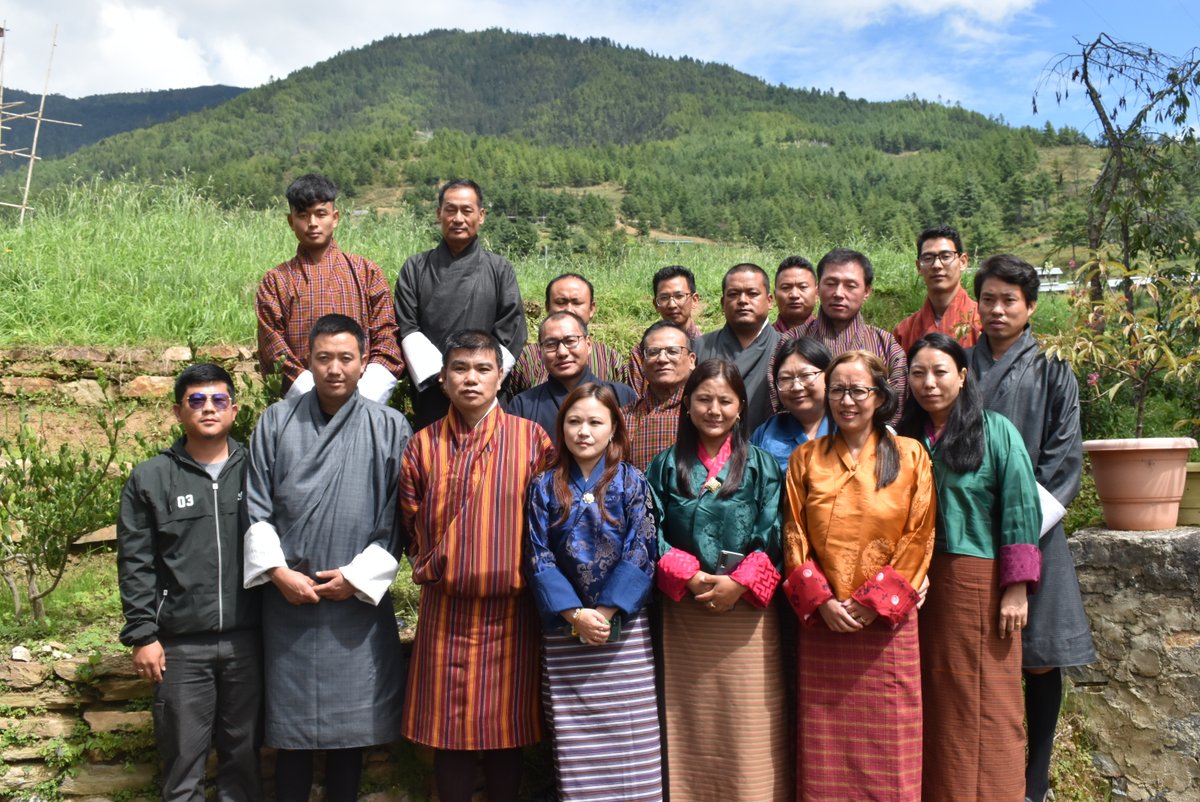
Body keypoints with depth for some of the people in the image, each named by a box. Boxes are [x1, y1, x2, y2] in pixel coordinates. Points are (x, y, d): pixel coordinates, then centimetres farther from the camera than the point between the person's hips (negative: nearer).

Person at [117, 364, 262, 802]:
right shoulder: (150, 478, 3)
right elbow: (135, 564, 2)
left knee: (244, 749, 12)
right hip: (181, 645, -1)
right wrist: (142, 634, -4)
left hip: (247, 640, 1)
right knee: (183, 756, 6)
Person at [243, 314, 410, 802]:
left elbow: (397, 521, -1)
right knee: (291, 725, 10)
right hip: (289, 597, 1)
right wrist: (277, 570, -7)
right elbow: (256, 508, 3)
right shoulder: (277, 422, 3)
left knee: (352, 723, 9)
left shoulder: (389, 429, -1)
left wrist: (357, 576, -7)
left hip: (358, 598, -1)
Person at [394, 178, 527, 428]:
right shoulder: (415, 268, 9)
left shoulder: (500, 270, 6)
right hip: (430, 395, 1)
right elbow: (407, 329, 2)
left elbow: (511, 333, 1)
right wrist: (441, 377, -10)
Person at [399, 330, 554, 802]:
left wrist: (521, 572, 2)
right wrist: (431, 568, 4)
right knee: (448, 730, 9)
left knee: (506, 728, 9)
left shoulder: (532, 439, -2)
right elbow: (410, 525, 9)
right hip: (445, 611, 1)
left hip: (510, 610, -1)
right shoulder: (423, 446, 3)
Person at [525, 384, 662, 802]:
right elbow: (538, 558, -1)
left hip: (624, 626, -1)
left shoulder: (632, 483, 1)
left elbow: (640, 554, -5)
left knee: (630, 733, 0)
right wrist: (575, 614, -12)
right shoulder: (544, 487, 5)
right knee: (573, 735, 5)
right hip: (564, 627, 1)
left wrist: (605, 612, -15)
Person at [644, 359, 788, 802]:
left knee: (747, 727, 0)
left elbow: (772, 537, -2)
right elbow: (652, 533, 2)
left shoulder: (761, 464, 5)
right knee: (691, 725, 6)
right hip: (684, 611, 1)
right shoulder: (665, 466, 8)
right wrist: (690, 577, -12)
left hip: (747, 609, -1)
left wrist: (739, 583, -14)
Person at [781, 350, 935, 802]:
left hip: (886, 622, -1)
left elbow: (917, 539, -1)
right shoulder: (805, 459, 8)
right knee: (824, 749, 5)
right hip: (823, 621, 1)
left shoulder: (910, 456, 4)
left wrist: (872, 603, -9)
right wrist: (822, 601, -8)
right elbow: (794, 538, 5)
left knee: (887, 745, 2)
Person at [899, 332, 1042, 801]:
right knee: (933, 702, 10)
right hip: (920, 584, 4)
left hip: (980, 583, -4)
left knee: (985, 705, 1)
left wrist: (1016, 589, -12)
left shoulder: (996, 432, -3)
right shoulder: (906, 439, 9)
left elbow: (1019, 510, -7)